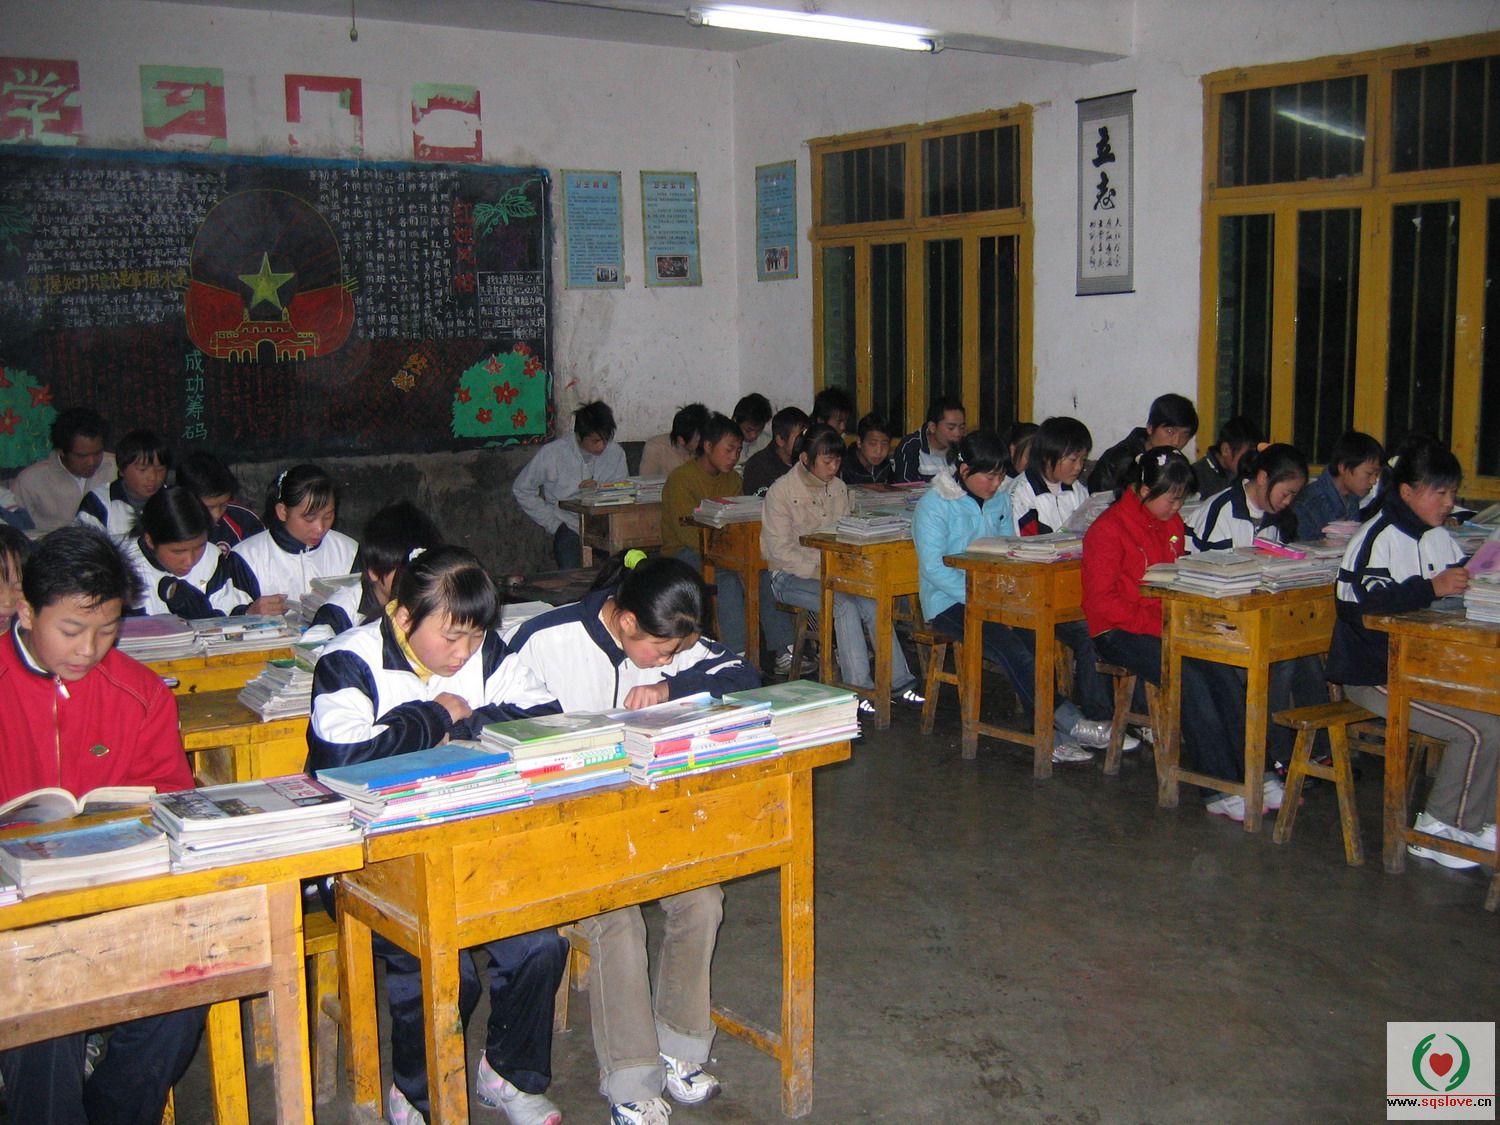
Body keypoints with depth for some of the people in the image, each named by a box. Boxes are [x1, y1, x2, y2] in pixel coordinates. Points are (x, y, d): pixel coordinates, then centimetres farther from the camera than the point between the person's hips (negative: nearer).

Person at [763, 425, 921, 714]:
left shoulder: (838, 488, 10)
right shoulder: (781, 492, -8)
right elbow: (781, 551, -12)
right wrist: (819, 571, -20)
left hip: (832, 571, 5)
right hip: (791, 576, -5)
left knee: (873, 603, -24)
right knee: (844, 605, -31)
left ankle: (899, 683, -20)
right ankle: (859, 690, -28)